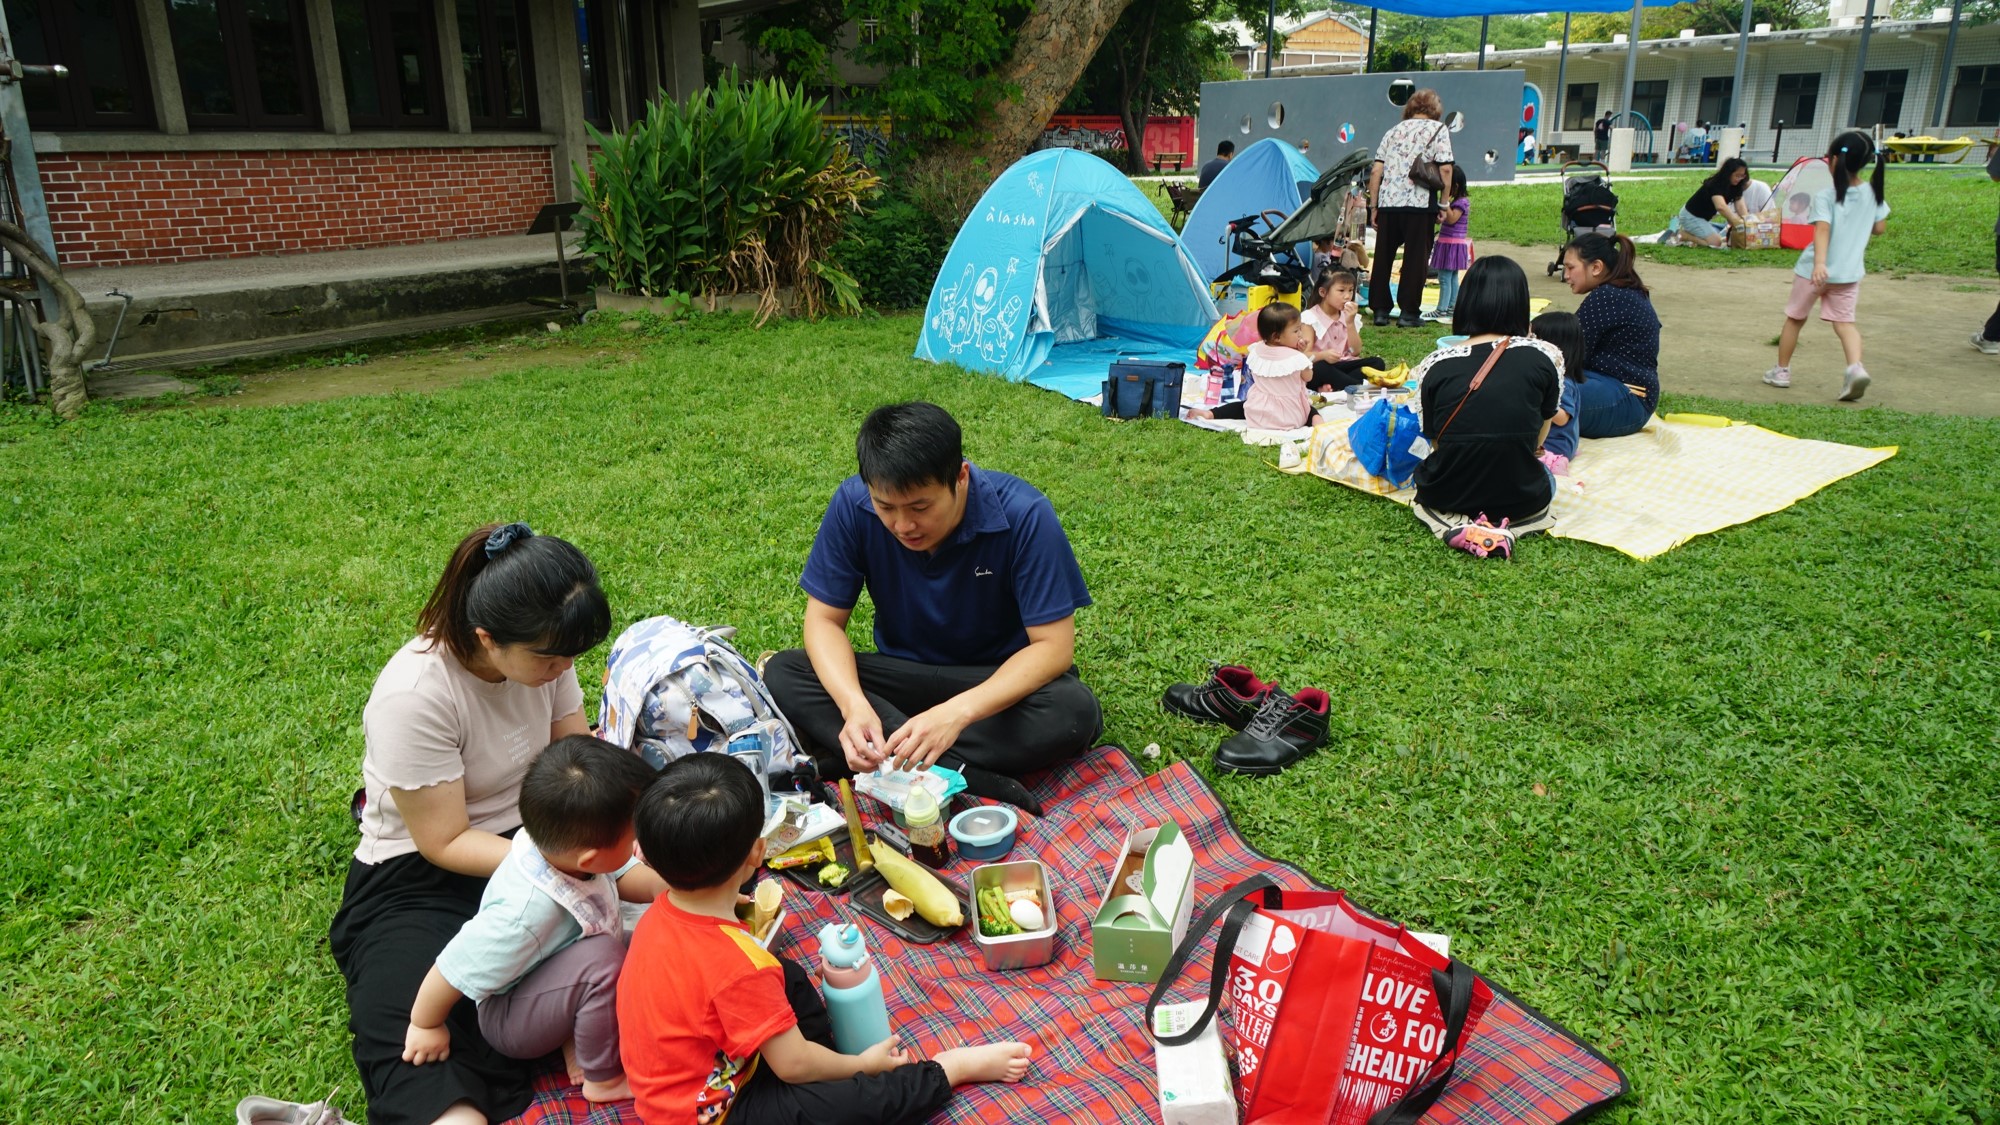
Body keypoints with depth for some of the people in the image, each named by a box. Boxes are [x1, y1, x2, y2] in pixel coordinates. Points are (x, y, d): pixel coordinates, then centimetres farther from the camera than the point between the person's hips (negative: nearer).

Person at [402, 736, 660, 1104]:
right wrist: (425, 1024, -9)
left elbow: (626, 876, 1)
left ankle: (575, 1039, 4)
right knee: (602, 956, -31)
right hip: (509, 1020, -8)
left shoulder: (558, 845, -19)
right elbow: (455, 968, -28)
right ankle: (602, 1079, -11)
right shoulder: (526, 913, -40)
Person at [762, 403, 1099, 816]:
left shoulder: (1024, 515, -25)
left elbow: (1054, 645, -25)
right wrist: (854, 704, -34)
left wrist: (958, 712, -40)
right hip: (904, 673, 3)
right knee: (781, 676, -22)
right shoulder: (853, 504, -18)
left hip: (1002, 681, -2)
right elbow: (824, 619, -13)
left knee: (1076, 713, -34)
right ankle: (975, 779, -31)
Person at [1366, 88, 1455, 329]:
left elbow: (1376, 170, 8)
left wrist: (1373, 206, 11)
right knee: (1415, 259, 3)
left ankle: (1380, 309, 12)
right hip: (1420, 203, -3)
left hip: (1388, 202, 3)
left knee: (1383, 257, 10)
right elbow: (1445, 168, -6)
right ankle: (1408, 312, 3)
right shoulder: (1438, 129, 6)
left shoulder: (1395, 130, 16)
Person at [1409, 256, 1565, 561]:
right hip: (1519, 499, 0)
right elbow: (1537, 440, 5)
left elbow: (1435, 442, 2)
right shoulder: (1546, 357, -8)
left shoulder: (1435, 364, -8)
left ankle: (1454, 523, 7)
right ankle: (1506, 525, 6)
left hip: (1446, 496, 0)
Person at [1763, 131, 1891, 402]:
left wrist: (1819, 263, -40)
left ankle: (1782, 370, 25)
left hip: (1813, 270, -3)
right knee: (1844, 321, 5)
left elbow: (1822, 230, -29)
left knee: (1795, 318, 14)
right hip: (1849, 272, 4)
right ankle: (1856, 367, -20)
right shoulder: (1873, 194, 0)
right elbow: (1880, 228, 12)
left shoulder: (1824, 196, -15)